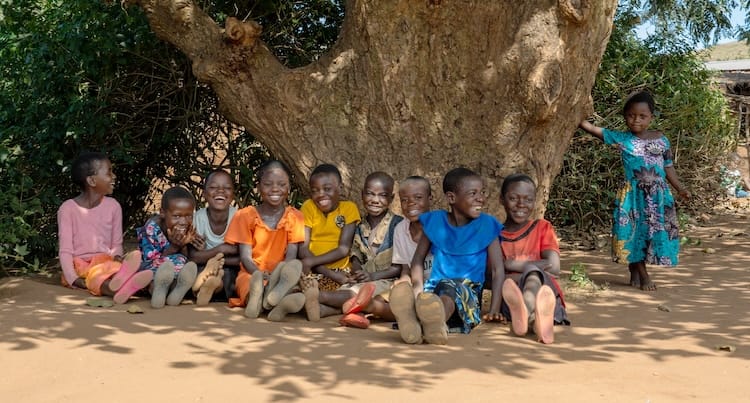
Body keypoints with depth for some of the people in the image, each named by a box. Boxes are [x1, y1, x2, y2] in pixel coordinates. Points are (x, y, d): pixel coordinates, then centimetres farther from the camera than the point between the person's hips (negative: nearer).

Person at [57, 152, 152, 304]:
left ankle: (118, 283, -69)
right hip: (79, 265, -3)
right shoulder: (68, 208, -3)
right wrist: (74, 279, -22)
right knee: (96, 274, -37)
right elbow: (65, 250, -6)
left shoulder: (113, 206, 7)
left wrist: (117, 256, -12)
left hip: (106, 261, 3)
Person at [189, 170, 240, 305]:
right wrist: (221, 249, -25)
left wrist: (207, 256, -19)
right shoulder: (198, 217, -10)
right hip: (202, 269, 0)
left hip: (231, 270, 0)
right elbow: (193, 257, -14)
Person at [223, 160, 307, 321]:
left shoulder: (295, 216, 6)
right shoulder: (245, 215, 5)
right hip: (251, 274, -1)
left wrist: (280, 272, -28)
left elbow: (291, 256, -4)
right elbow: (245, 257, -3)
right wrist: (260, 274, -26)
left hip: (279, 276, 1)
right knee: (254, 281, -38)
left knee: (295, 265, -35)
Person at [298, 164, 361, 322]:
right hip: (313, 272, 0)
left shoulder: (349, 208, 0)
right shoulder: (309, 206, 1)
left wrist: (312, 261, -21)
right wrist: (331, 274, -19)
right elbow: (303, 249, -7)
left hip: (341, 270, 1)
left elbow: (343, 249, -7)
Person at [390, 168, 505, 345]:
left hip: (469, 292, -3)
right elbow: (418, 260, 14)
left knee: (451, 289, -38)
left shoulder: (487, 226, 5)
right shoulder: (435, 222, 10)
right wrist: (418, 291, -5)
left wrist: (494, 310, -10)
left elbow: (498, 269, 1)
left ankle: (435, 321, -72)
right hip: (436, 285, 3)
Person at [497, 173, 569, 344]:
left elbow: (554, 268, -3)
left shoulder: (542, 227, 14)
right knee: (508, 283, -34)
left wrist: (510, 264, -4)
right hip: (509, 298, 1)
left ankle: (526, 309, -70)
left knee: (532, 271, -34)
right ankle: (532, 315, -69)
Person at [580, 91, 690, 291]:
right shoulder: (622, 139, -2)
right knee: (634, 232, -2)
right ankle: (642, 275, 11)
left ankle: (636, 272, 19)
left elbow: (668, 167, 12)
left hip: (658, 195, 3)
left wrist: (680, 188, 5)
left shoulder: (661, 139, 6)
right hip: (633, 195, -3)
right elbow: (594, 129, -10)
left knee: (657, 232, 5)